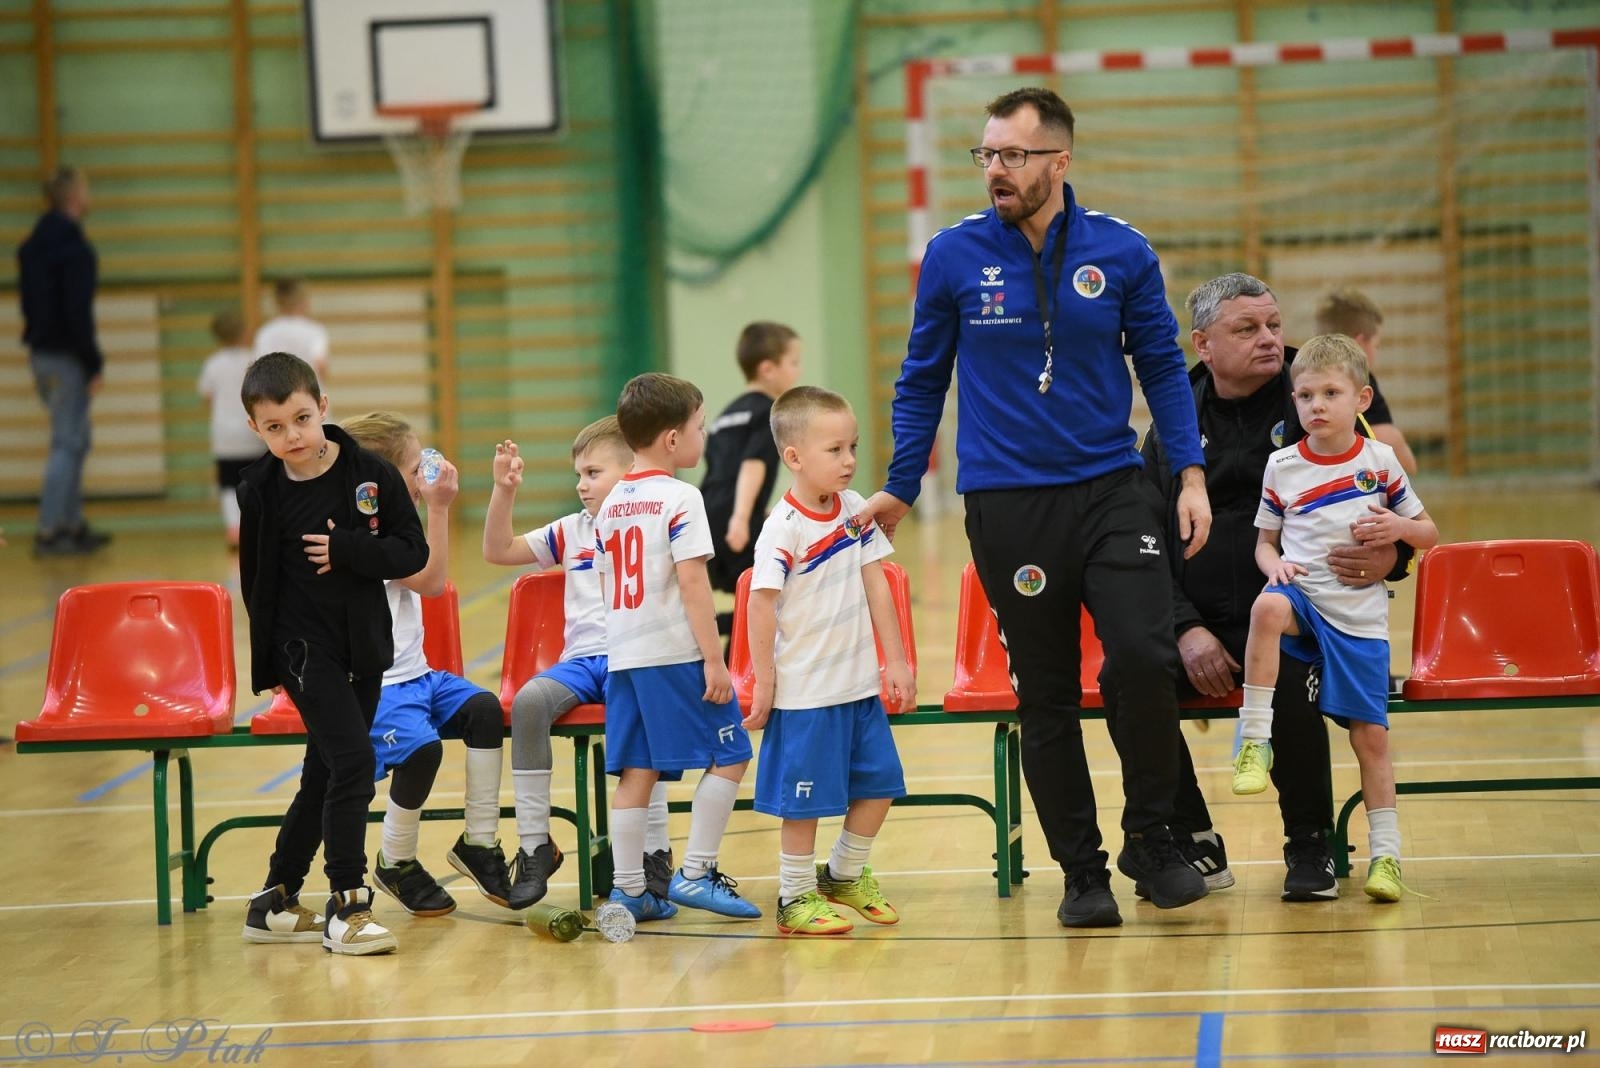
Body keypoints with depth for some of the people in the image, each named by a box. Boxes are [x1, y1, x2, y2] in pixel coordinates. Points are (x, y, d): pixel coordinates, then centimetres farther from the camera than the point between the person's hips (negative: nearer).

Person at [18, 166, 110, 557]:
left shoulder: (31, 246, 11)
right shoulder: (75, 248, -16)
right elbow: (78, 312, -20)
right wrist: (93, 365, -14)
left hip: (40, 352, 9)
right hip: (66, 357, -9)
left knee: (74, 439, 18)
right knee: (67, 443, -5)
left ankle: (73, 524, 22)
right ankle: (50, 532, -7)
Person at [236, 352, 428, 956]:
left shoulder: (373, 476, -4)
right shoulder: (261, 491, -7)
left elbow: (413, 552, -4)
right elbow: (257, 580, 0)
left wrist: (346, 550, -19)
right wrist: (266, 661, 2)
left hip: (364, 645, 4)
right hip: (305, 647, -4)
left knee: (325, 777, 10)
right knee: (353, 762, -16)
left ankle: (276, 902, 23)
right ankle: (345, 906, -9)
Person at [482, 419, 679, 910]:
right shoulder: (572, 531, 18)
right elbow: (499, 551, 16)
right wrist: (504, 489, 5)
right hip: (580, 659, 4)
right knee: (528, 701, -26)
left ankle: (656, 855, -26)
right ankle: (535, 846, -19)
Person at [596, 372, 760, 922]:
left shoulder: (610, 506, 13)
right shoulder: (679, 498, -10)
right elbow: (691, 581, -16)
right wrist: (714, 660, -16)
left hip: (623, 654, 7)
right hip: (675, 651, -7)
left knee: (636, 771, 8)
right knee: (729, 755, 3)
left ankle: (628, 889, 7)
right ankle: (695, 873, -1)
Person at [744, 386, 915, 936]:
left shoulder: (855, 510, 3)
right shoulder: (784, 529, -17)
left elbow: (875, 584, 8)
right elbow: (762, 604, -16)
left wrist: (896, 662, 8)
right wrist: (764, 684, -15)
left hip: (861, 684, 7)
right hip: (805, 690, -7)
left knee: (879, 783, 12)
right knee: (804, 798, 2)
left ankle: (845, 876, 32)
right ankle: (796, 898, 15)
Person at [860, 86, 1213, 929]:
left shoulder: (1121, 252, 1)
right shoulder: (953, 257, 0)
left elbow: (1162, 367, 9)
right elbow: (922, 379, 11)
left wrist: (1191, 475, 1)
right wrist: (899, 489, 13)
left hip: (1110, 489, 0)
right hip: (1006, 504, 0)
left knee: (1146, 656, -17)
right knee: (1046, 695, 4)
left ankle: (1149, 837, 3)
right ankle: (1082, 873, 15)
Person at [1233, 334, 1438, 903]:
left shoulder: (1380, 460, 3)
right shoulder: (1281, 467, 4)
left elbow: (1429, 532, 11)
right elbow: (1265, 539, 12)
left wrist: (1400, 528, -10)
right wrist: (1274, 563, -10)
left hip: (1360, 617, 0)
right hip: (1303, 597, 0)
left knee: (1370, 733, -1)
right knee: (1268, 606, -37)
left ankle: (1385, 853, 9)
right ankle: (1254, 743, -30)